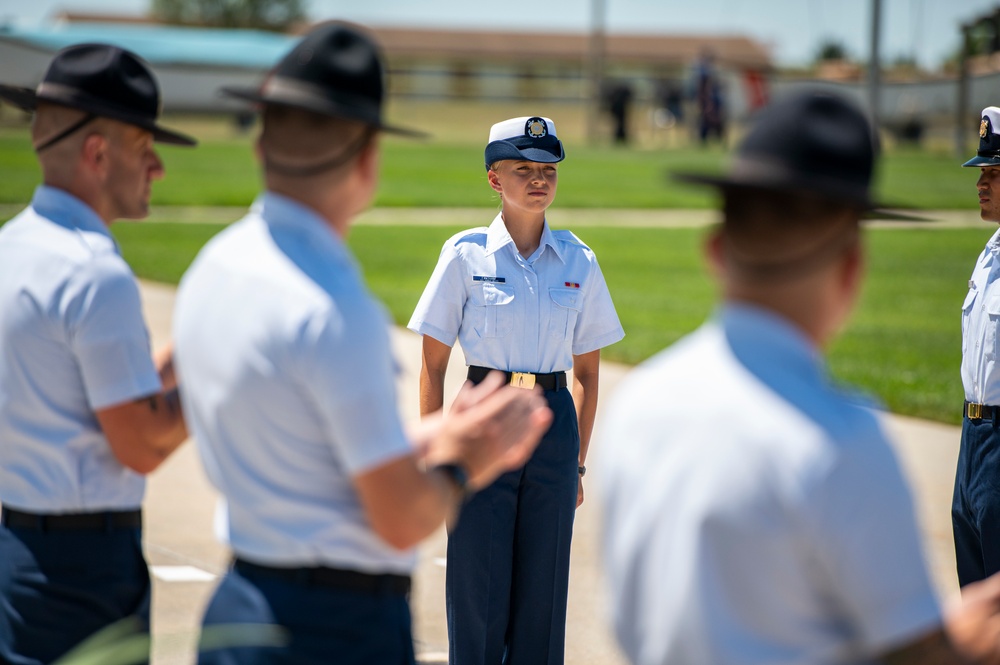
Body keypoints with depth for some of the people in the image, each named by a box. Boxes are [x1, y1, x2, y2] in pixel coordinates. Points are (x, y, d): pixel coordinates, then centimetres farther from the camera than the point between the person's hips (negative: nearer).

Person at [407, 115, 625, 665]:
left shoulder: (577, 262, 6)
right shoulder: (466, 254, -2)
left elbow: (588, 373, 11)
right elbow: (432, 366, 0)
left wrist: (578, 463, 8)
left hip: (554, 428, 2)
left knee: (543, 591, 5)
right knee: (479, 587, -1)